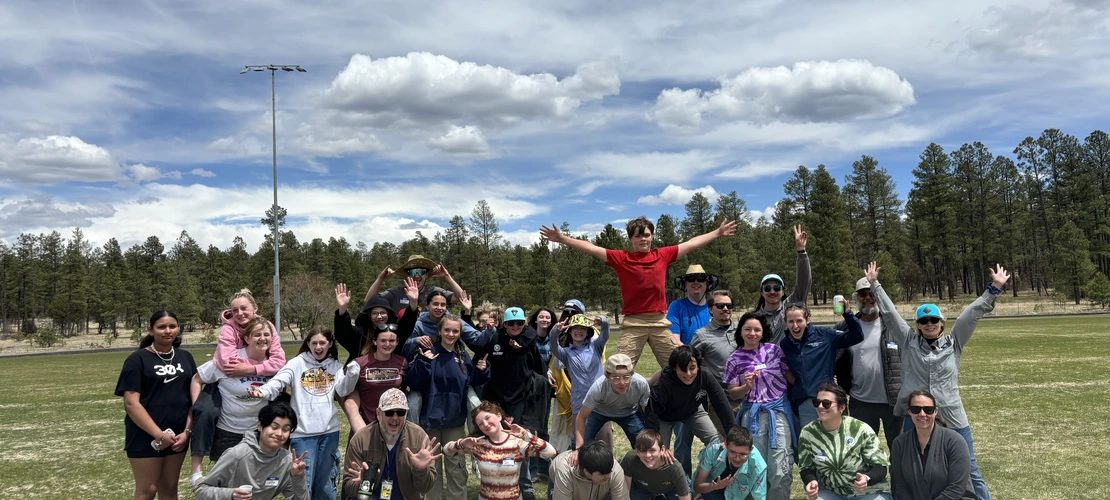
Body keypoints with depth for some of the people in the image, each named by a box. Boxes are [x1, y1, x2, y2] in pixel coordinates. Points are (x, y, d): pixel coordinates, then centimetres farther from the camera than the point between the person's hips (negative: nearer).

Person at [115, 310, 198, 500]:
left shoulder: (185, 358, 9)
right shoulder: (137, 359, -7)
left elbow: (194, 396, 8)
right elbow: (131, 403, -13)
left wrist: (187, 431, -4)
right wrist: (159, 435, -17)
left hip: (178, 436, 5)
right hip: (146, 437, -4)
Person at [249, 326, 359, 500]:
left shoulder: (335, 367, 9)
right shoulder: (297, 363, 0)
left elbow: (343, 390, -4)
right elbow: (278, 382, -13)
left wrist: (352, 371, -23)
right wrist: (264, 391, -35)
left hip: (329, 431, 3)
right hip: (303, 432, -3)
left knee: (326, 484, 14)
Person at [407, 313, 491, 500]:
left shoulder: (463, 355, 3)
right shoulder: (428, 353, -10)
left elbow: (472, 381, 16)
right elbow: (413, 383, -17)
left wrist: (482, 370, -3)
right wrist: (424, 362, -29)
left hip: (455, 418, 3)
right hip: (431, 416, -3)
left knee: (456, 465, 11)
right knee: (432, 465, 11)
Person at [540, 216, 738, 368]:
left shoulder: (663, 255, 8)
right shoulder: (622, 258, 1)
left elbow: (691, 244, 16)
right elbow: (592, 249, -6)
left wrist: (718, 233, 21)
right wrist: (562, 239, -13)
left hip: (660, 322, 3)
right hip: (633, 323, -3)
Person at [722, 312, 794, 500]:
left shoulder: (774, 350, 2)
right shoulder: (735, 359, 1)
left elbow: (791, 377, 8)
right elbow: (732, 393, 4)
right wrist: (746, 386, -15)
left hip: (779, 410, 0)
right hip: (753, 414, 0)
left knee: (780, 469, -3)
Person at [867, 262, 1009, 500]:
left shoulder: (954, 343, 3)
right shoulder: (909, 343, 2)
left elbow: (973, 313, -1)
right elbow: (890, 313, 3)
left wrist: (993, 289, -6)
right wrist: (875, 284, 3)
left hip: (952, 419, 0)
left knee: (969, 470, 9)